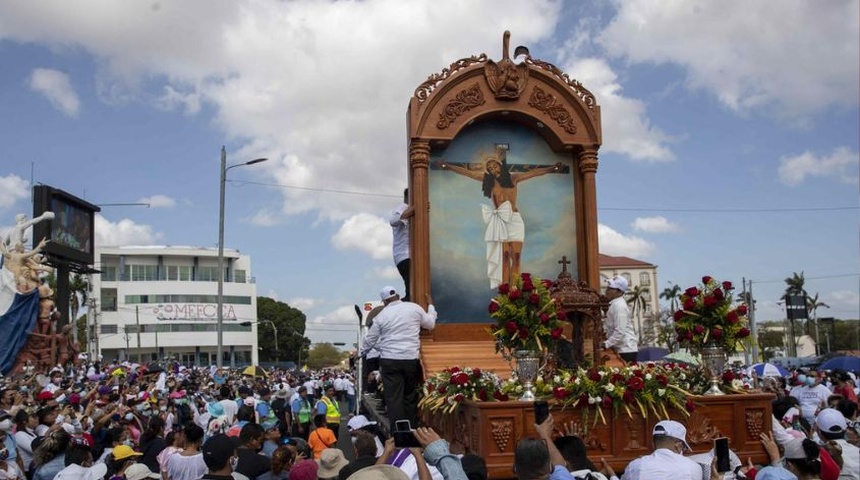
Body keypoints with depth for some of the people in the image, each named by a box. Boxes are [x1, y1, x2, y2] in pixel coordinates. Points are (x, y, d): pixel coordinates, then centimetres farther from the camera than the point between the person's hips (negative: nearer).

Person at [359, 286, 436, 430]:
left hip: (389, 360, -1)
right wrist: (430, 305, 32)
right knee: (411, 396, 12)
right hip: (411, 359, 1)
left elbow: (370, 339, 11)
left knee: (393, 398, 1)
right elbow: (430, 324, 16)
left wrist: (361, 353, 29)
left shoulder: (382, 315, 3)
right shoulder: (414, 308, 2)